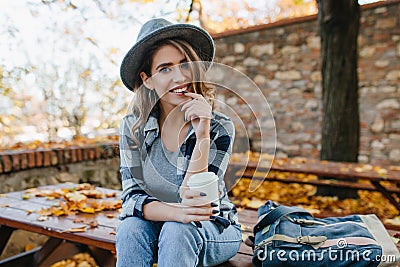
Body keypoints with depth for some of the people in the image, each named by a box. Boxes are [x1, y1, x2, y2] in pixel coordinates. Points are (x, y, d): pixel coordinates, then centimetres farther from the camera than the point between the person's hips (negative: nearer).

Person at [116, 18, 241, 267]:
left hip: (214, 229, -1)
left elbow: (193, 198, -23)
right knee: (130, 228, -30)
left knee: (177, 231, -33)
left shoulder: (219, 127, -17)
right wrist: (176, 212, -34)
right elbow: (132, 197, -14)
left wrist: (202, 135, -35)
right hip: (155, 227, 2)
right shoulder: (133, 127, -10)